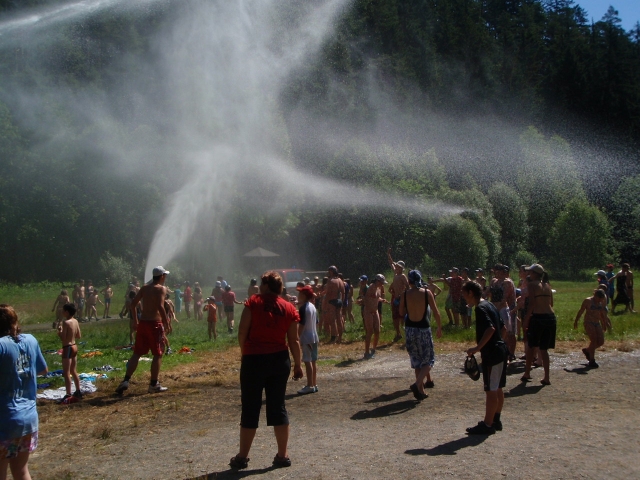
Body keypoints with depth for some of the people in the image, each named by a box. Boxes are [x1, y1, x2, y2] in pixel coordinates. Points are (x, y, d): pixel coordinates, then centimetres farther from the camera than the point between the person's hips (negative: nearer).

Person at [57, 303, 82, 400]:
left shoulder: (66, 323, -18)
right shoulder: (75, 321, 6)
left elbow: (62, 338, -20)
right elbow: (79, 336, 13)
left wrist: (59, 330, -5)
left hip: (67, 348, -9)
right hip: (74, 346, 9)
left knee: (66, 373, -3)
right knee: (73, 371, 19)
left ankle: (68, 395, -3)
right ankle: (78, 391, 25)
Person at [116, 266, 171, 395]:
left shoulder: (144, 288, 13)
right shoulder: (161, 289, -7)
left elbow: (133, 303, 11)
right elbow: (160, 307, -20)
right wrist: (166, 323, -13)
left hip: (143, 323, 6)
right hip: (155, 324, -6)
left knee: (137, 353, 11)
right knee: (158, 355, 4)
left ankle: (126, 381, 3)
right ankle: (153, 385, 7)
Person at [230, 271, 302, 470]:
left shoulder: (253, 303, -7)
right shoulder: (289, 308, 3)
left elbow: (242, 332, -10)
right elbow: (293, 340, 3)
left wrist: (244, 352, 6)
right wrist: (298, 364, 11)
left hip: (254, 360, -3)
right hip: (280, 360, 4)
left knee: (250, 409, 5)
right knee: (278, 407, 11)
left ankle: (242, 457, 14)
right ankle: (282, 455, 15)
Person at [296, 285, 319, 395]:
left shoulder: (303, 308, -15)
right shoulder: (313, 306, 10)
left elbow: (301, 325, -18)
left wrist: (298, 337, -13)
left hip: (306, 338, -9)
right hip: (314, 337, 9)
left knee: (308, 361, -5)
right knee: (313, 361, 12)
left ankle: (310, 386, -3)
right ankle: (314, 384, 18)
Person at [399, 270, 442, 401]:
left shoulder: (404, 294, -4)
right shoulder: (427, 293, -7)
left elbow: (401, 313, 4)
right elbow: (436, 312, -4)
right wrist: (439, 328, 7)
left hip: (410, 329, 2)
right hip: (424, 329, -2)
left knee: (416, 361, 14)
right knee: (428, 360, 9)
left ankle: (421, 390, 18)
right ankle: (418, 384, -14)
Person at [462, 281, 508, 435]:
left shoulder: (480, 308, -16)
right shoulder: (489, 305, 14)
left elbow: (490, 328, -29)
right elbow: (503, 328, 18)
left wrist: (477, 348, -25)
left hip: (491, 354, -10)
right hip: (500, 351, 10)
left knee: (491, 390, -3)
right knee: (497, 389, 16)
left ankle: (487, 425, 4)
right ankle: (496, 420, 25)